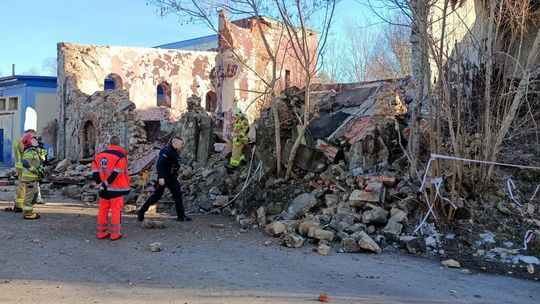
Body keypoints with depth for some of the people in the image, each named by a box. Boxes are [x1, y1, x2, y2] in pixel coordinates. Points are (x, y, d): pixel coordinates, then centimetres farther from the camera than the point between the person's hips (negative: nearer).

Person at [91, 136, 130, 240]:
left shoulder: (98, 155, 7)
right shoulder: (120, 157, -11)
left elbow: (94, 172, 3)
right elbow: (115, 174, -19)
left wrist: (101, 185, 2)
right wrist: (106, 184, -12)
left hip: (103, 189, 5)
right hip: (116, 189, -5)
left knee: (103, 210, 13)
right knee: (116, 210, 1)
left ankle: (102, 233, 20)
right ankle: (115, 234, 3)